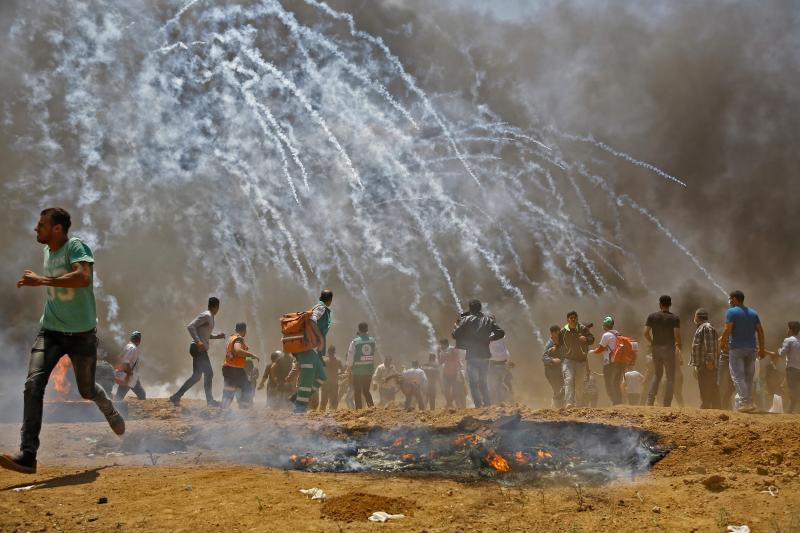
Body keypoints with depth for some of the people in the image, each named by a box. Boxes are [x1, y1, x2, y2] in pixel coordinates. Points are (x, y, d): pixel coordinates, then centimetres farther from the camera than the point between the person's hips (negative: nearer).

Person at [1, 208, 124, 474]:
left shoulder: (75, 246, -16)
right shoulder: (48, 251, 8)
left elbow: (84, 277, -34)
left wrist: (42, 280, -31)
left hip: (82, 333, -5)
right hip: (51, 331, 5)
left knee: (86, 390, 9)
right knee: (33, 384, -16)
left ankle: (109, 410, 47)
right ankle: (27, 455, -21)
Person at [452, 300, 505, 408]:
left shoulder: (466, 320, -6)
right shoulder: (488, 320, 5)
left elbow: (455, 335, -6)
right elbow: (500, 333, 2)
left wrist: (457, 325, 13)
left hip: (471, 355, -4)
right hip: (484, 355, 4)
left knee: (473, 382, 0)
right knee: (483, 380, 18)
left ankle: (478, 404, -10)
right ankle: (487, 403, 16)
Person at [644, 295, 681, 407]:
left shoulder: (652, 317, 2)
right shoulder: (674, 318, -5)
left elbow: (646, 333, -3)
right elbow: (677, 335, -12)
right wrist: (678, 346, 6)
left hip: (655, 348, 3)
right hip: (669, 348, -3)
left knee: (657, 374, 17)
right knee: (670, 377, 5)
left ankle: (650, 401, 3)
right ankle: (667, 404, 0)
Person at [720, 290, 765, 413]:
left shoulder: (731, 312, -5)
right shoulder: (753, 313, 13)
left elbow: (727, 330, -15)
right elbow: (760, 331, 9)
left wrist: (722, 342, -1)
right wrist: (761, 349, 12)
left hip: (736, 348, -6)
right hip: (751, 349, 6)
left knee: (738, 376, -5)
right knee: (749, 377, 12)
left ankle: (745, 402, -16)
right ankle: (749, 402, 12)